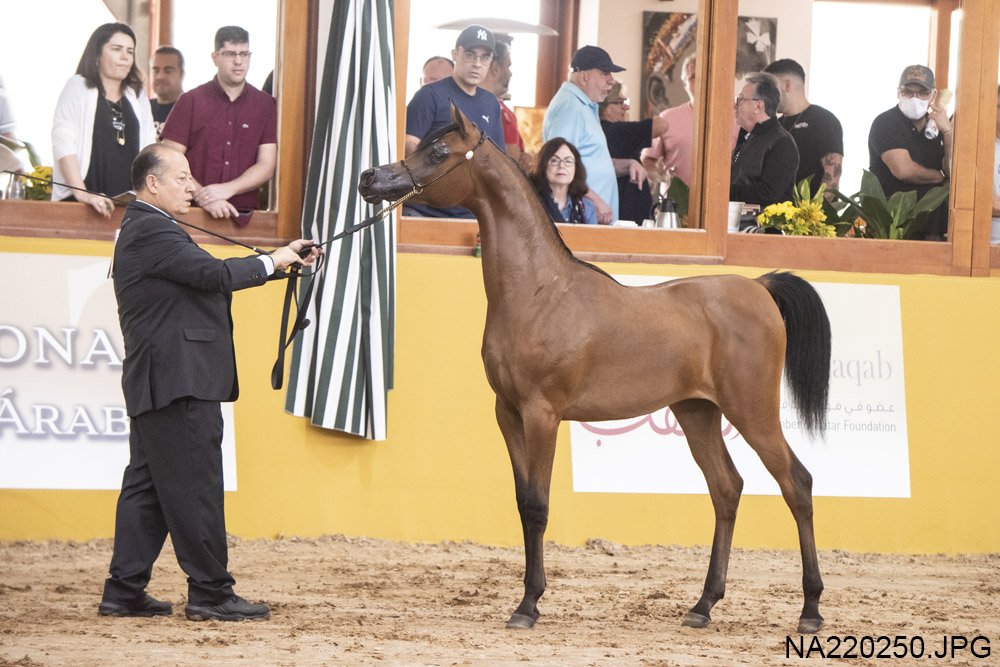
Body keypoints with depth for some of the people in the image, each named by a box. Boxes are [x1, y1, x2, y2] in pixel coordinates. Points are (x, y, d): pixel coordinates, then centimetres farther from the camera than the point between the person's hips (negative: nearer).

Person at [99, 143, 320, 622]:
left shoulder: (145, 229, 20)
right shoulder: (152, 231, -14)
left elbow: (205, 278, 16)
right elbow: (213, 274, -22)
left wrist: (285, 261, 7)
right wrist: (272, 262, -7)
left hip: (155, 383, 11)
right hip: (179, 381, -11)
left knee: (147, 486, 11)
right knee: (196, 488, -6)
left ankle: (123, 591, 12)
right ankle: (210, 592, -3)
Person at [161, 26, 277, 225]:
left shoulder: (265, 104, 9)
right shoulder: (190, 102, 6)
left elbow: (267, 165, 4)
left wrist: (228, 189, -11)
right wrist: (203, 197, -13)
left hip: (245, 215, 1)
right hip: (194, 213, -1)